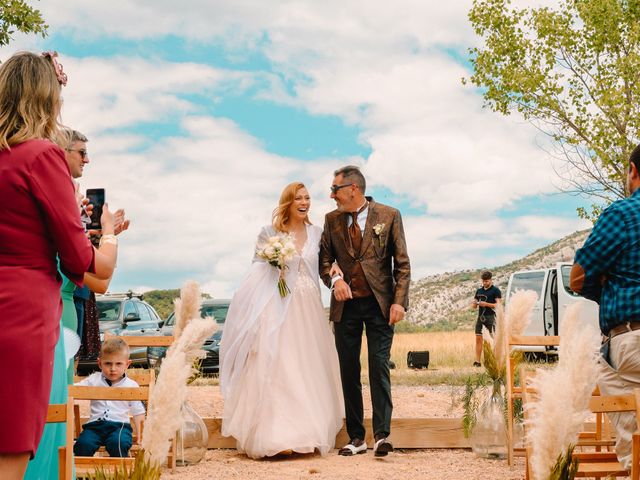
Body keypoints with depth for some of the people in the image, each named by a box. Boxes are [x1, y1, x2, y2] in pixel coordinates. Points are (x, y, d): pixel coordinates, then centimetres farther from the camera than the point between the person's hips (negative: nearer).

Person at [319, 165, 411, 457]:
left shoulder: (389, 216, 0)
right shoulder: (331, 220, 8)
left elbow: (402, 263, -1)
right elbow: (324, 259, 11)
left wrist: (399, 301, -10)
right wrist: (334, 279, -11)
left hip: (379, 303, -3)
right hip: (345, 305, 3)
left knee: (379, 367, -8)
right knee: (349, 372, 4)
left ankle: (382, 434, -7)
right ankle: (356, 437, 9)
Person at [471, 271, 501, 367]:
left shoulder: (495, 290, 0)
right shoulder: (479, 291, 17)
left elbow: (498, 305, -8)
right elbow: (474, 306, 20)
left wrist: (486, 304, -18)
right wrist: (474, 304, -5)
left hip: (490, 317, -5)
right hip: (480, 317, 5)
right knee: (478, 339, 1)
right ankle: (477, 361, 2)